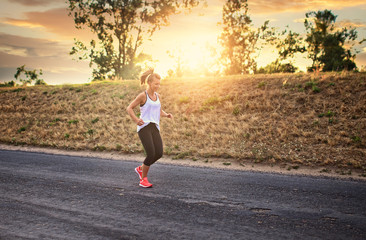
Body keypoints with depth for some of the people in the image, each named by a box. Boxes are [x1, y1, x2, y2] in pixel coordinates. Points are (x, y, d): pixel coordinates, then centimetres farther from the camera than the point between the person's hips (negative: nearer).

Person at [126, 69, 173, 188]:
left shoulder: (158, 97, 17)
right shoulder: (142, 95, -1)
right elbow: (129, 108, 1)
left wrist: (167, 115, 4)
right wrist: (136, 120, -15)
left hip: (155, 128, 6)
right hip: (144, 127, -6)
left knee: (159, 153, -10)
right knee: (151, 154, -17)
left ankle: (141, 168, 16)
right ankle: (143, 179, 3)